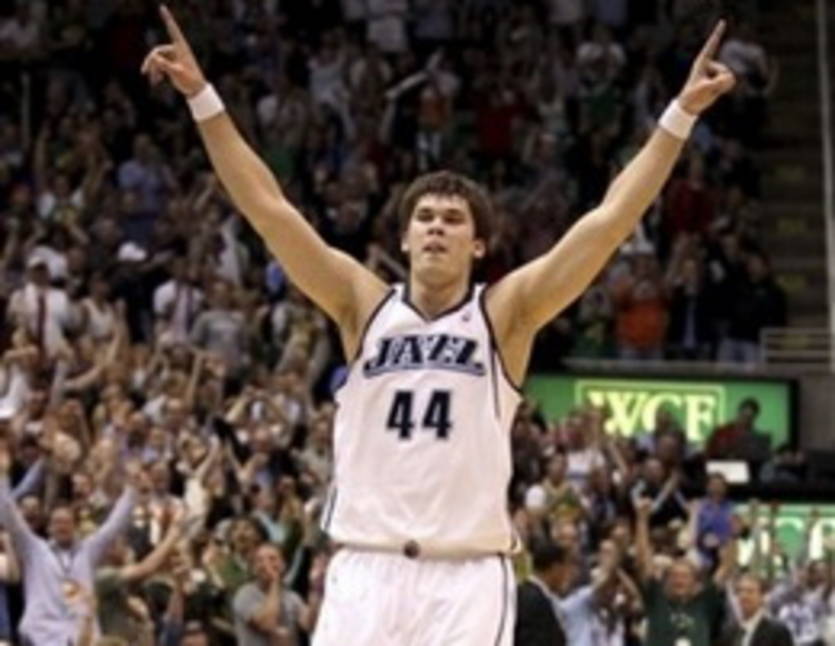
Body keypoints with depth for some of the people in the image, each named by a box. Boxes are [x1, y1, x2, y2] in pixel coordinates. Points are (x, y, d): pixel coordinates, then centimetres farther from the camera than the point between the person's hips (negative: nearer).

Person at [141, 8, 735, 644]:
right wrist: (202, 97, -6)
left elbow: (611, 219, -5)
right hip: (366, 572, 2)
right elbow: (268, 208, 1)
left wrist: (680, 116, -12)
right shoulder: (365, 306, 7)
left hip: (467, 579, -2)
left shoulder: (505, 314, 2)